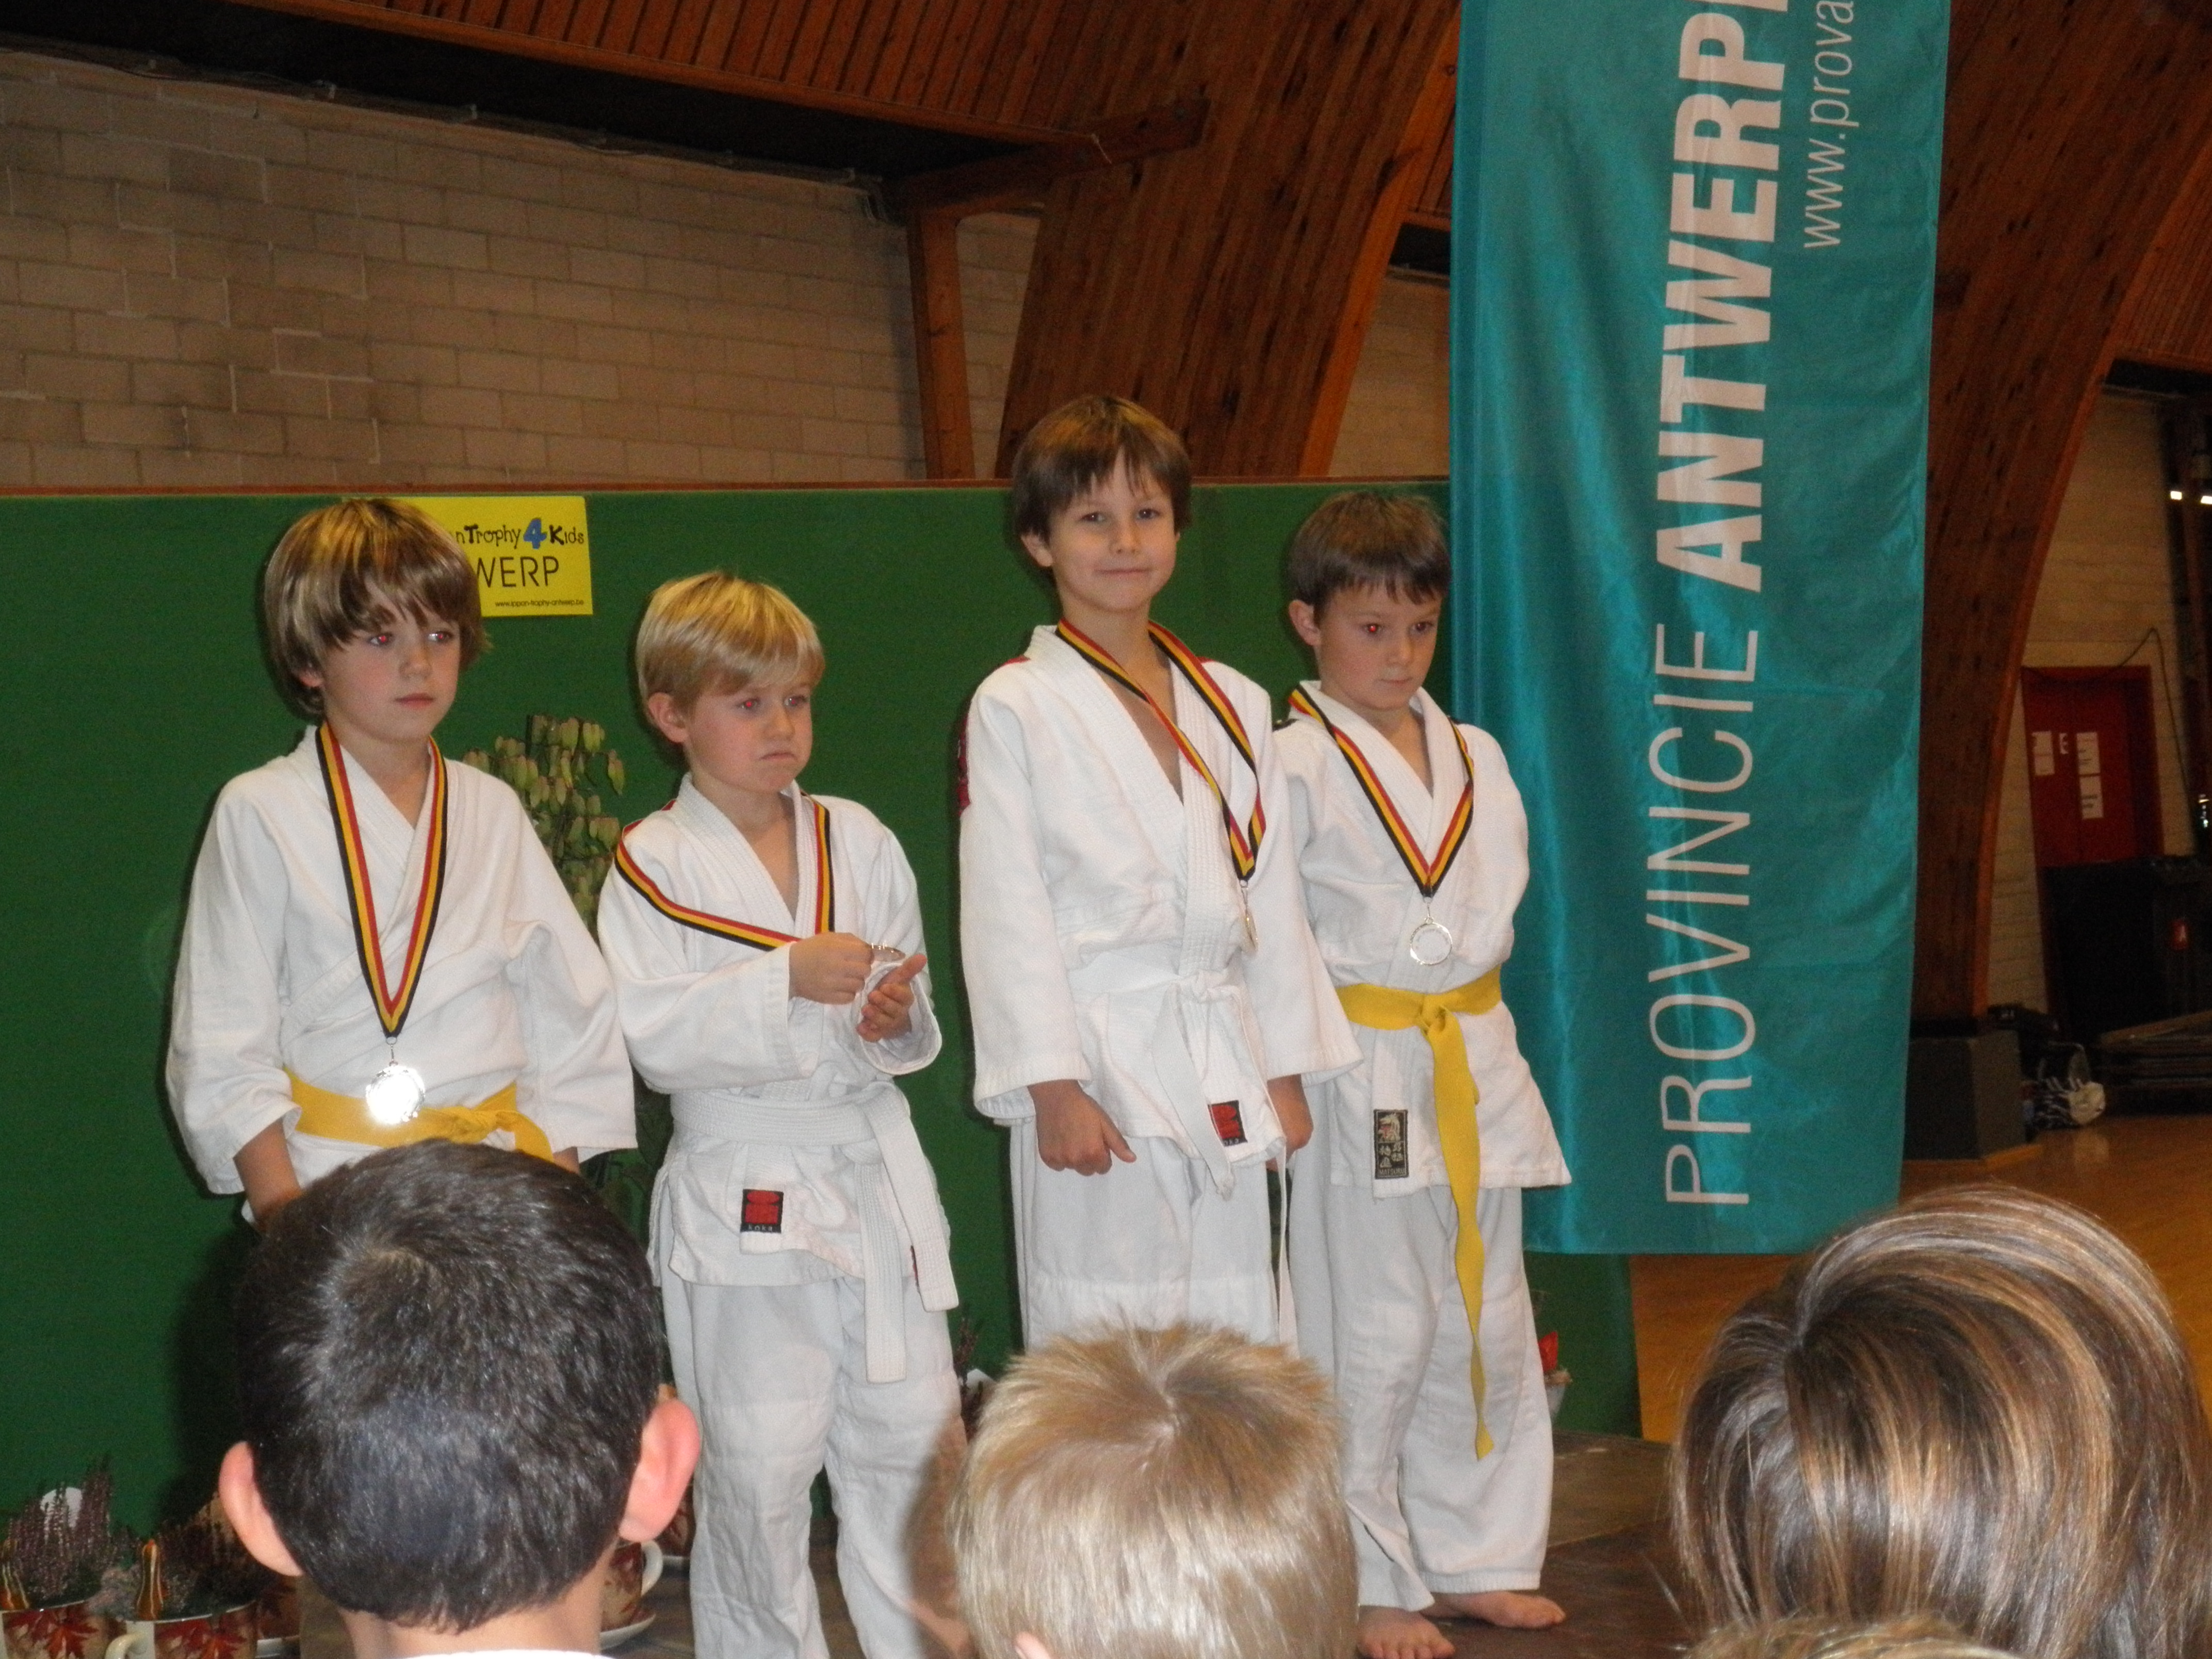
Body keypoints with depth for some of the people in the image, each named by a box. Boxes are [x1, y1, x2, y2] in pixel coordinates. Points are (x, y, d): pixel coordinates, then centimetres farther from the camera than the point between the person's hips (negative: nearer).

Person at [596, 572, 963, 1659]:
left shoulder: (858, 841, 10)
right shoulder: (654, 864, -2)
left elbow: (917, 1034, 14)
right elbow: (654, 1035, -13)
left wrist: (896, 1018, -8)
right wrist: (786, 978, -22)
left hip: (875, 1179, 4)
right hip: (742, 1199, -4)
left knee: (913, 1448, 7)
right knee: (755, 1477, 2)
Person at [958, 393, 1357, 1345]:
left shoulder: (1231, 706, 13)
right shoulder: (1015, 709, -2)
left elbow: (1271, 893, 14)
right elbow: (1005, 911, -6)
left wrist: (1287, 1072, 11)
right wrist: (1053, 1087, -13)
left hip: (1224, 1072, 5)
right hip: (1095, 1068, -5)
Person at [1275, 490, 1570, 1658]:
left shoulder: (1473, 757, 12)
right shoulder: (1295, 765, -7)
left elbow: (1492, 907, 11)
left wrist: (1409, 953, 0)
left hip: (1474, 1059, 6)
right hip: (1364, 1074, -6)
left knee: (1488, 1322, 13)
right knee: (1373, 1340, -3)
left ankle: (1477, 1559, 26)